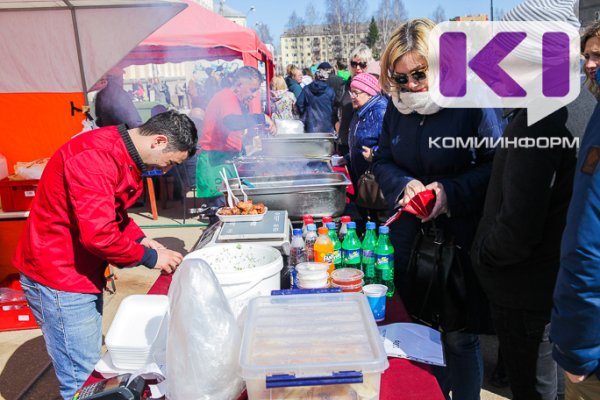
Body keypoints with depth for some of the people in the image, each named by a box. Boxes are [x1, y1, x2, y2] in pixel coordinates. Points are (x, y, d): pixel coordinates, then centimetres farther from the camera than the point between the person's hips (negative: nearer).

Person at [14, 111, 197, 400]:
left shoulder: (122, 155, 5)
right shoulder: (94, 158, -26)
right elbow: (98, 234, -30)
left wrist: (140, 239, 2)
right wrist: (149, 257, -17)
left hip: (82, 272, 10)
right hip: (58, 279, -10)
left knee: (91, 362, 20)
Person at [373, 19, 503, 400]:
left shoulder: (471, 103, -11)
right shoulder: (397, 107, 5)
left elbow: (495, 165, -9)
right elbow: (383, 161, 10)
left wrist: (451, 191, -23)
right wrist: (404, 185, -11)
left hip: (459, 237, -5)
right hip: (409, 237, 5)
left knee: (459, 337, 6)